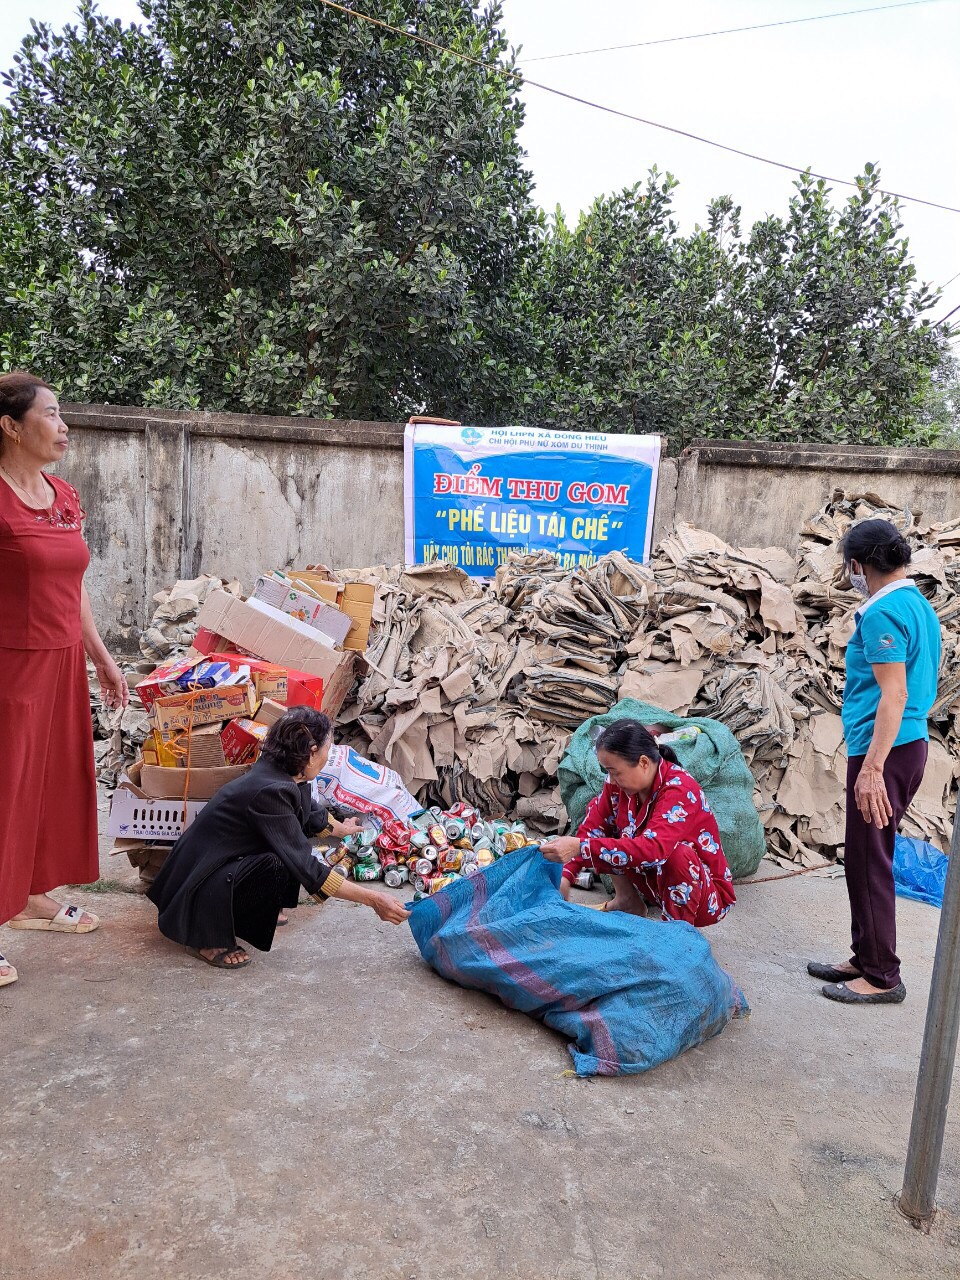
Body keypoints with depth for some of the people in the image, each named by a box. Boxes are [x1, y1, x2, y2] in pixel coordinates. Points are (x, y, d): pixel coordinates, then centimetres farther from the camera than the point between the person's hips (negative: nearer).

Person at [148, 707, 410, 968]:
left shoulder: (280, 771, -5)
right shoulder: (270, 791, -31)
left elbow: (310, 812, 20)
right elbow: (308, 869, -30)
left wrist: (339, 828, 37)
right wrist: (372, 899, -28)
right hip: (198, 888, -9)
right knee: (277, 866, -28)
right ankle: (212, 940, -10)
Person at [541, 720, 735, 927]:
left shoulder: (679, 790, -31)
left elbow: (652, 850, -45)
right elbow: (593, 827, -7)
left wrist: (580, 847, -49)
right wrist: (566, 876, -21)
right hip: (657, 883, 7)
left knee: (677, 853, -39)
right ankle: (628, 901, 8)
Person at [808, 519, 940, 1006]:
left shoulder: (883, 612, -15)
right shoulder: (920, 605, 15)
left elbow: (894, 696, -21)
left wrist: (872, 767, -24)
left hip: (885, 748, -10)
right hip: (910, 743, 10)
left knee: (869, 863, -1)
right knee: (866, 859, 16)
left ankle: (882, 978, 9)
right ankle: (866, 960, 26)